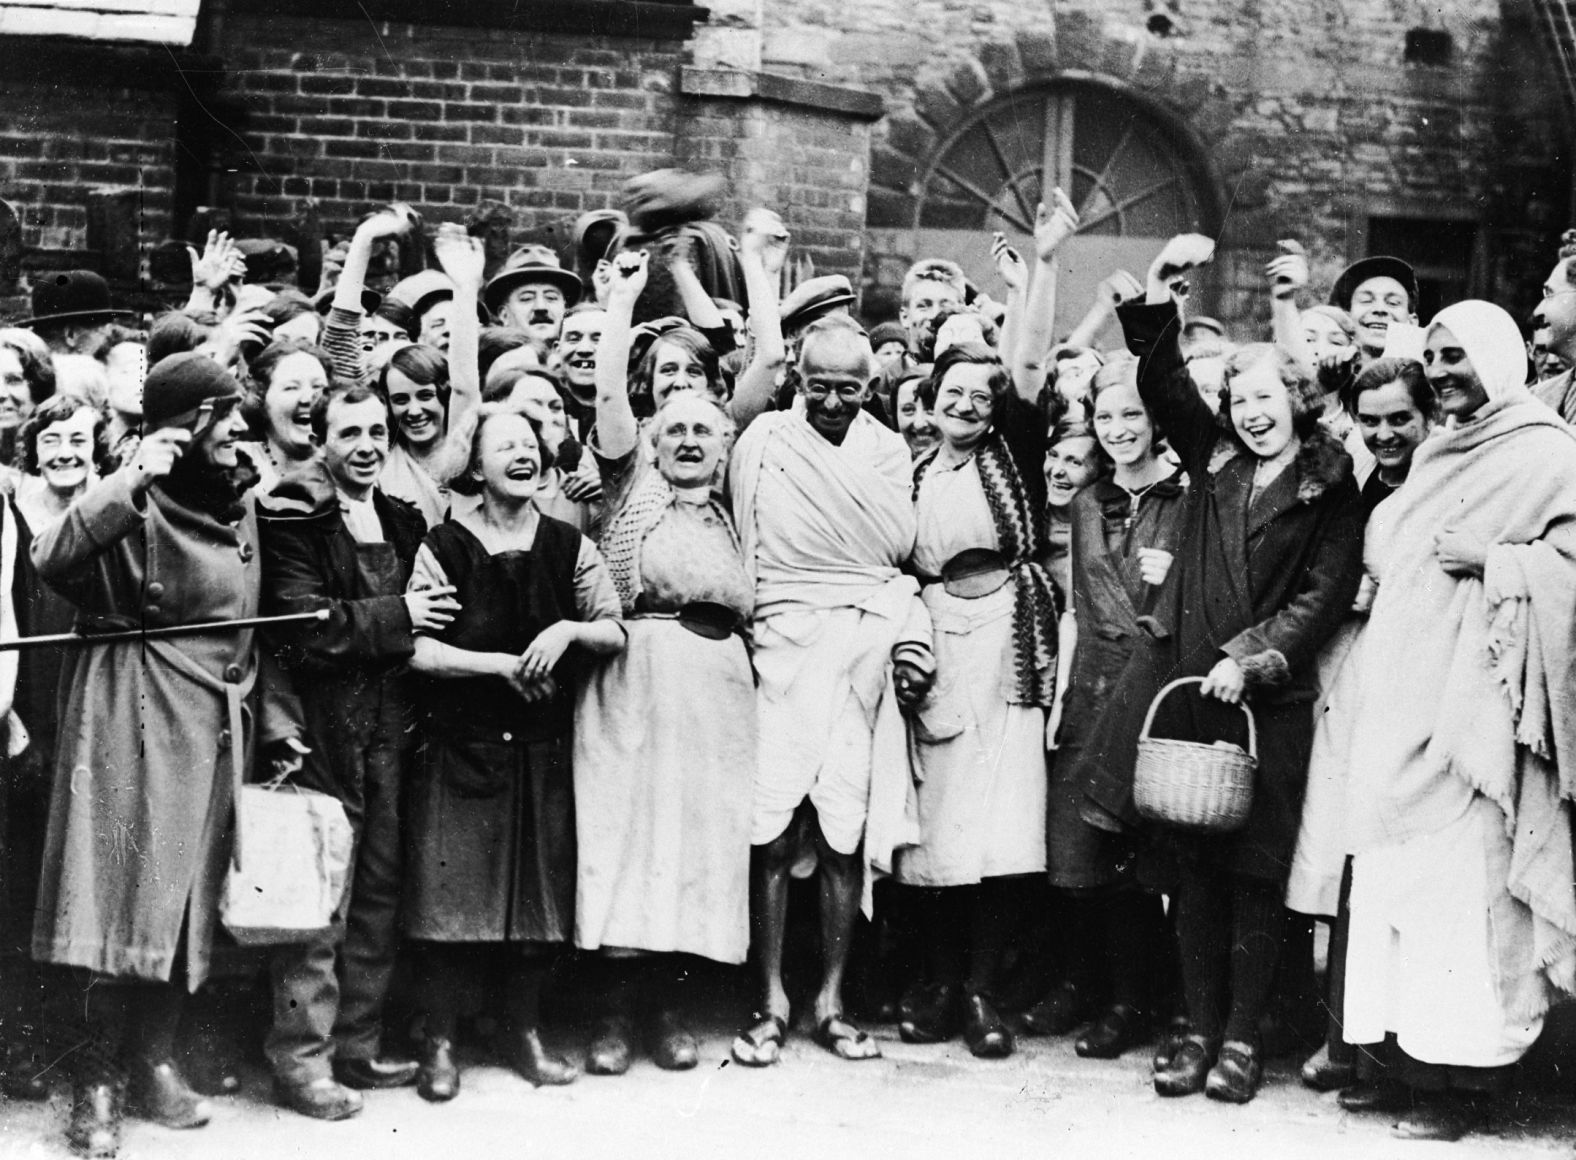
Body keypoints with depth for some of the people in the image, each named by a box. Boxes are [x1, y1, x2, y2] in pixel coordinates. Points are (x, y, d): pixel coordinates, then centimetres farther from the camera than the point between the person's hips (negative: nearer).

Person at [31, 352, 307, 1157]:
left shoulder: (240, 507, 11)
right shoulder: (134, 505, -9)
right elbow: (51, 559, -28)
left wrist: (276, 725, 15)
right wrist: (131, 481, -33)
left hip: (215, 726, 6)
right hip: (134, 719, -6)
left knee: (187, 895, 9)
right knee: (123, 895, -6)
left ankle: (156, 1063, 21)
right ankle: (99, 1082, 5)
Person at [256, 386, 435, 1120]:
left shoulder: (400, 520, 15)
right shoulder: (291, 516, -8)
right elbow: (299, 625, -18)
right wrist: (397, 616, -17)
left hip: (388, 729, 7)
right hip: (323, 733, -7)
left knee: (379, 897, 11)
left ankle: (359, 1045, 23)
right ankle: (301, 1060, 7)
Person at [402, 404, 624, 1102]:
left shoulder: (568, 546, 5)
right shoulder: (444, 547, -3)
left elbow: (615, 632, 5)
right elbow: (417, 648, -9)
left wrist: (567, 630, -13)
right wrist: (503, 663, -14)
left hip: (543, 748, 3)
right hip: (461, 746, -3)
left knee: (541, 886, 7)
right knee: (454, 892, -3)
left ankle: (525, 1032, 22)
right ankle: (439, 1043, 9)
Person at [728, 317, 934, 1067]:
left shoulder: (886, 449, 13)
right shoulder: (764, 438, 8)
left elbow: (898, 544, 1)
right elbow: (744, 550, 7)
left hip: (868, 641, 2)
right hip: (785, 638, -1)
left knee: (847, 833, 2)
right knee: (773, 829, -6)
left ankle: (831, 1002, 12)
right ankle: (771, 1002, 4)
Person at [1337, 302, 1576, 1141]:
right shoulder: (1434, 456, 20)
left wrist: (1492, 562, -15)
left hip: (1470, 704, -8)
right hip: (1399, 702, 8)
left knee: (1465, 881, -7)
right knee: (1390, 875, 7)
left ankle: (1462, 1079, 1)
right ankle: (1404, 1062, 15)